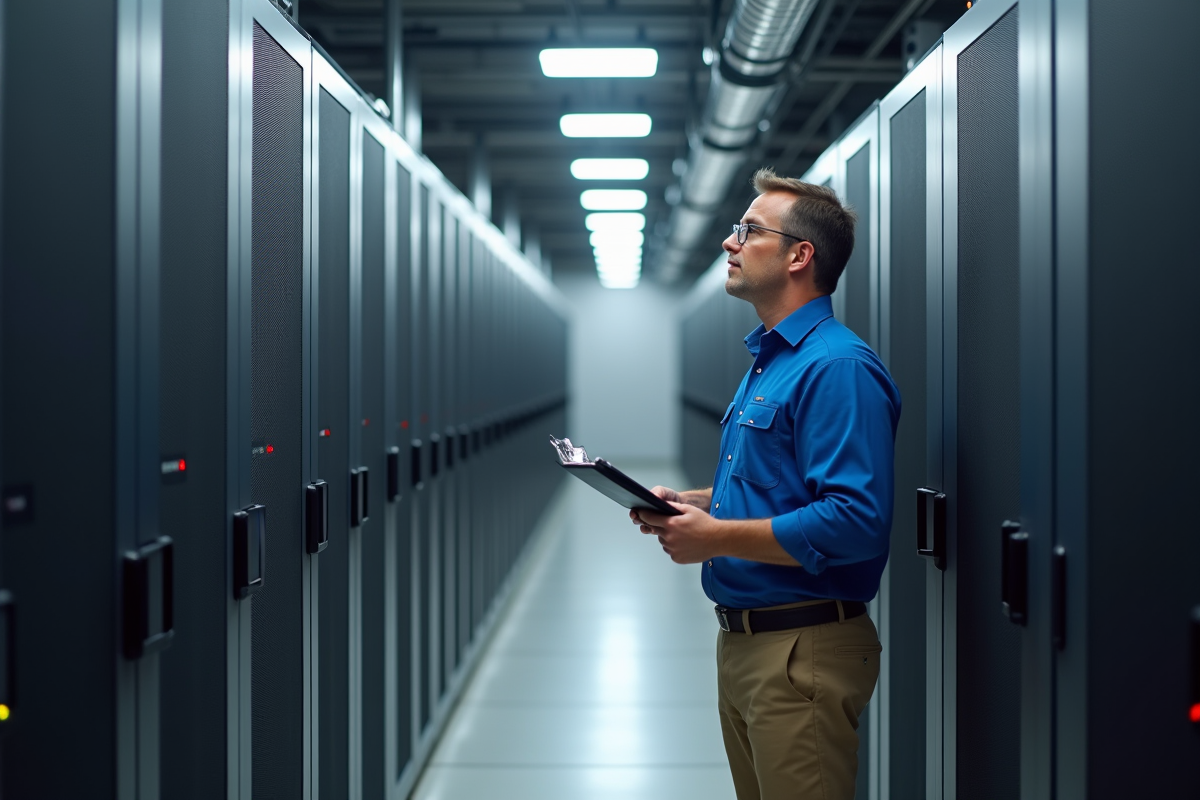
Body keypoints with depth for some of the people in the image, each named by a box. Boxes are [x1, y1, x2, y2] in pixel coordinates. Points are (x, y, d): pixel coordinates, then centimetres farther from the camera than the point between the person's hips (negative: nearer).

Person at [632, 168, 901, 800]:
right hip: (743, 641, 10)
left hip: (804, 650, -10)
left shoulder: (838, 367, -18)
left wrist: (716, 537, -21)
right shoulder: (767, 361, 16)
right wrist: (685, 505, 8)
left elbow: (856, 522, -28)